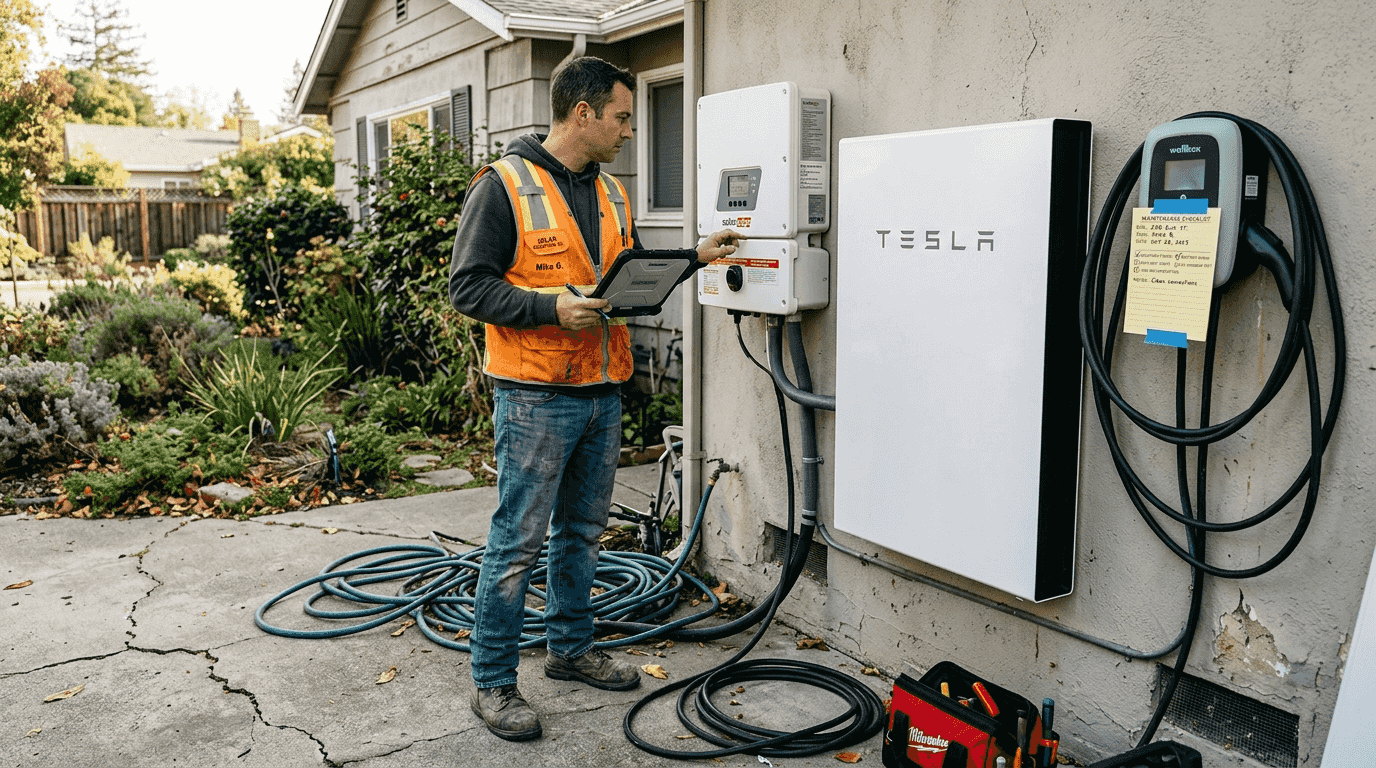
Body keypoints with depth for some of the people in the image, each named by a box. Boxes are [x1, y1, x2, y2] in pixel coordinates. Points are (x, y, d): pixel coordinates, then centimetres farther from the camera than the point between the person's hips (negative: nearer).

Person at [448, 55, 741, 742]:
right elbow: (468, 285, -13)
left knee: (582, 531, 18)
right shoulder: (504, 186, -10)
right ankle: (492, 681, 12)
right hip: (536, 398, -7)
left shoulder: (611, 193, 14)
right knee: (518, 542, -1)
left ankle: (570, 647, 34)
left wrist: (693, 257, 13)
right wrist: (552, 308, -23)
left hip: (601, 394, 8)